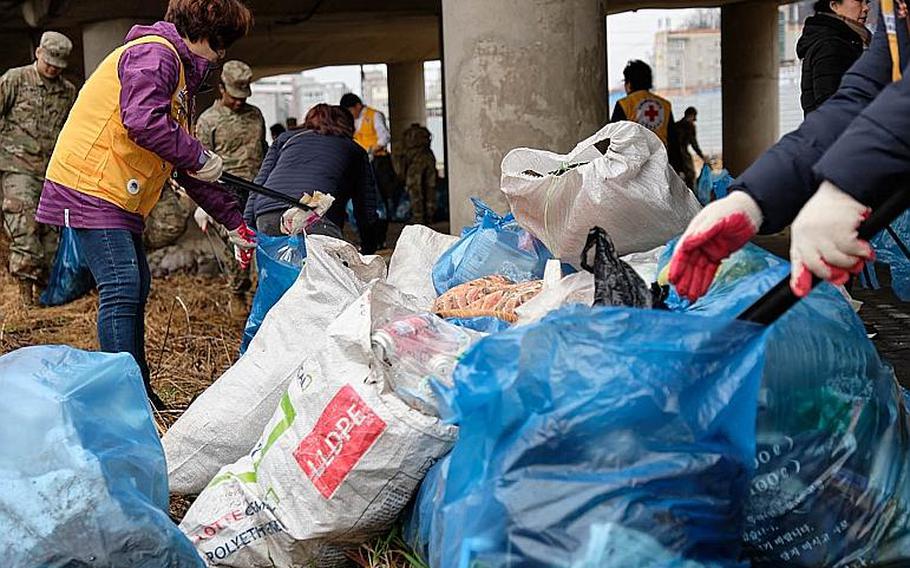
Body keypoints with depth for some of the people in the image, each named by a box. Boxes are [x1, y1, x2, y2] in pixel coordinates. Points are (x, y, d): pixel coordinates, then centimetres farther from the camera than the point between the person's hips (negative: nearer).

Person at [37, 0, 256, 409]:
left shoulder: (180, 72, 23)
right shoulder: (155, 53, -10)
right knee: (122, 288, -14)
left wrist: (234, 221, 20)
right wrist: (198, 157, -15)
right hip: (90, 187, -11)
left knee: (136, 288, 12)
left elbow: (186, 167, 24)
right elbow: (142, 120, -29)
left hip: (119, 197, 11)